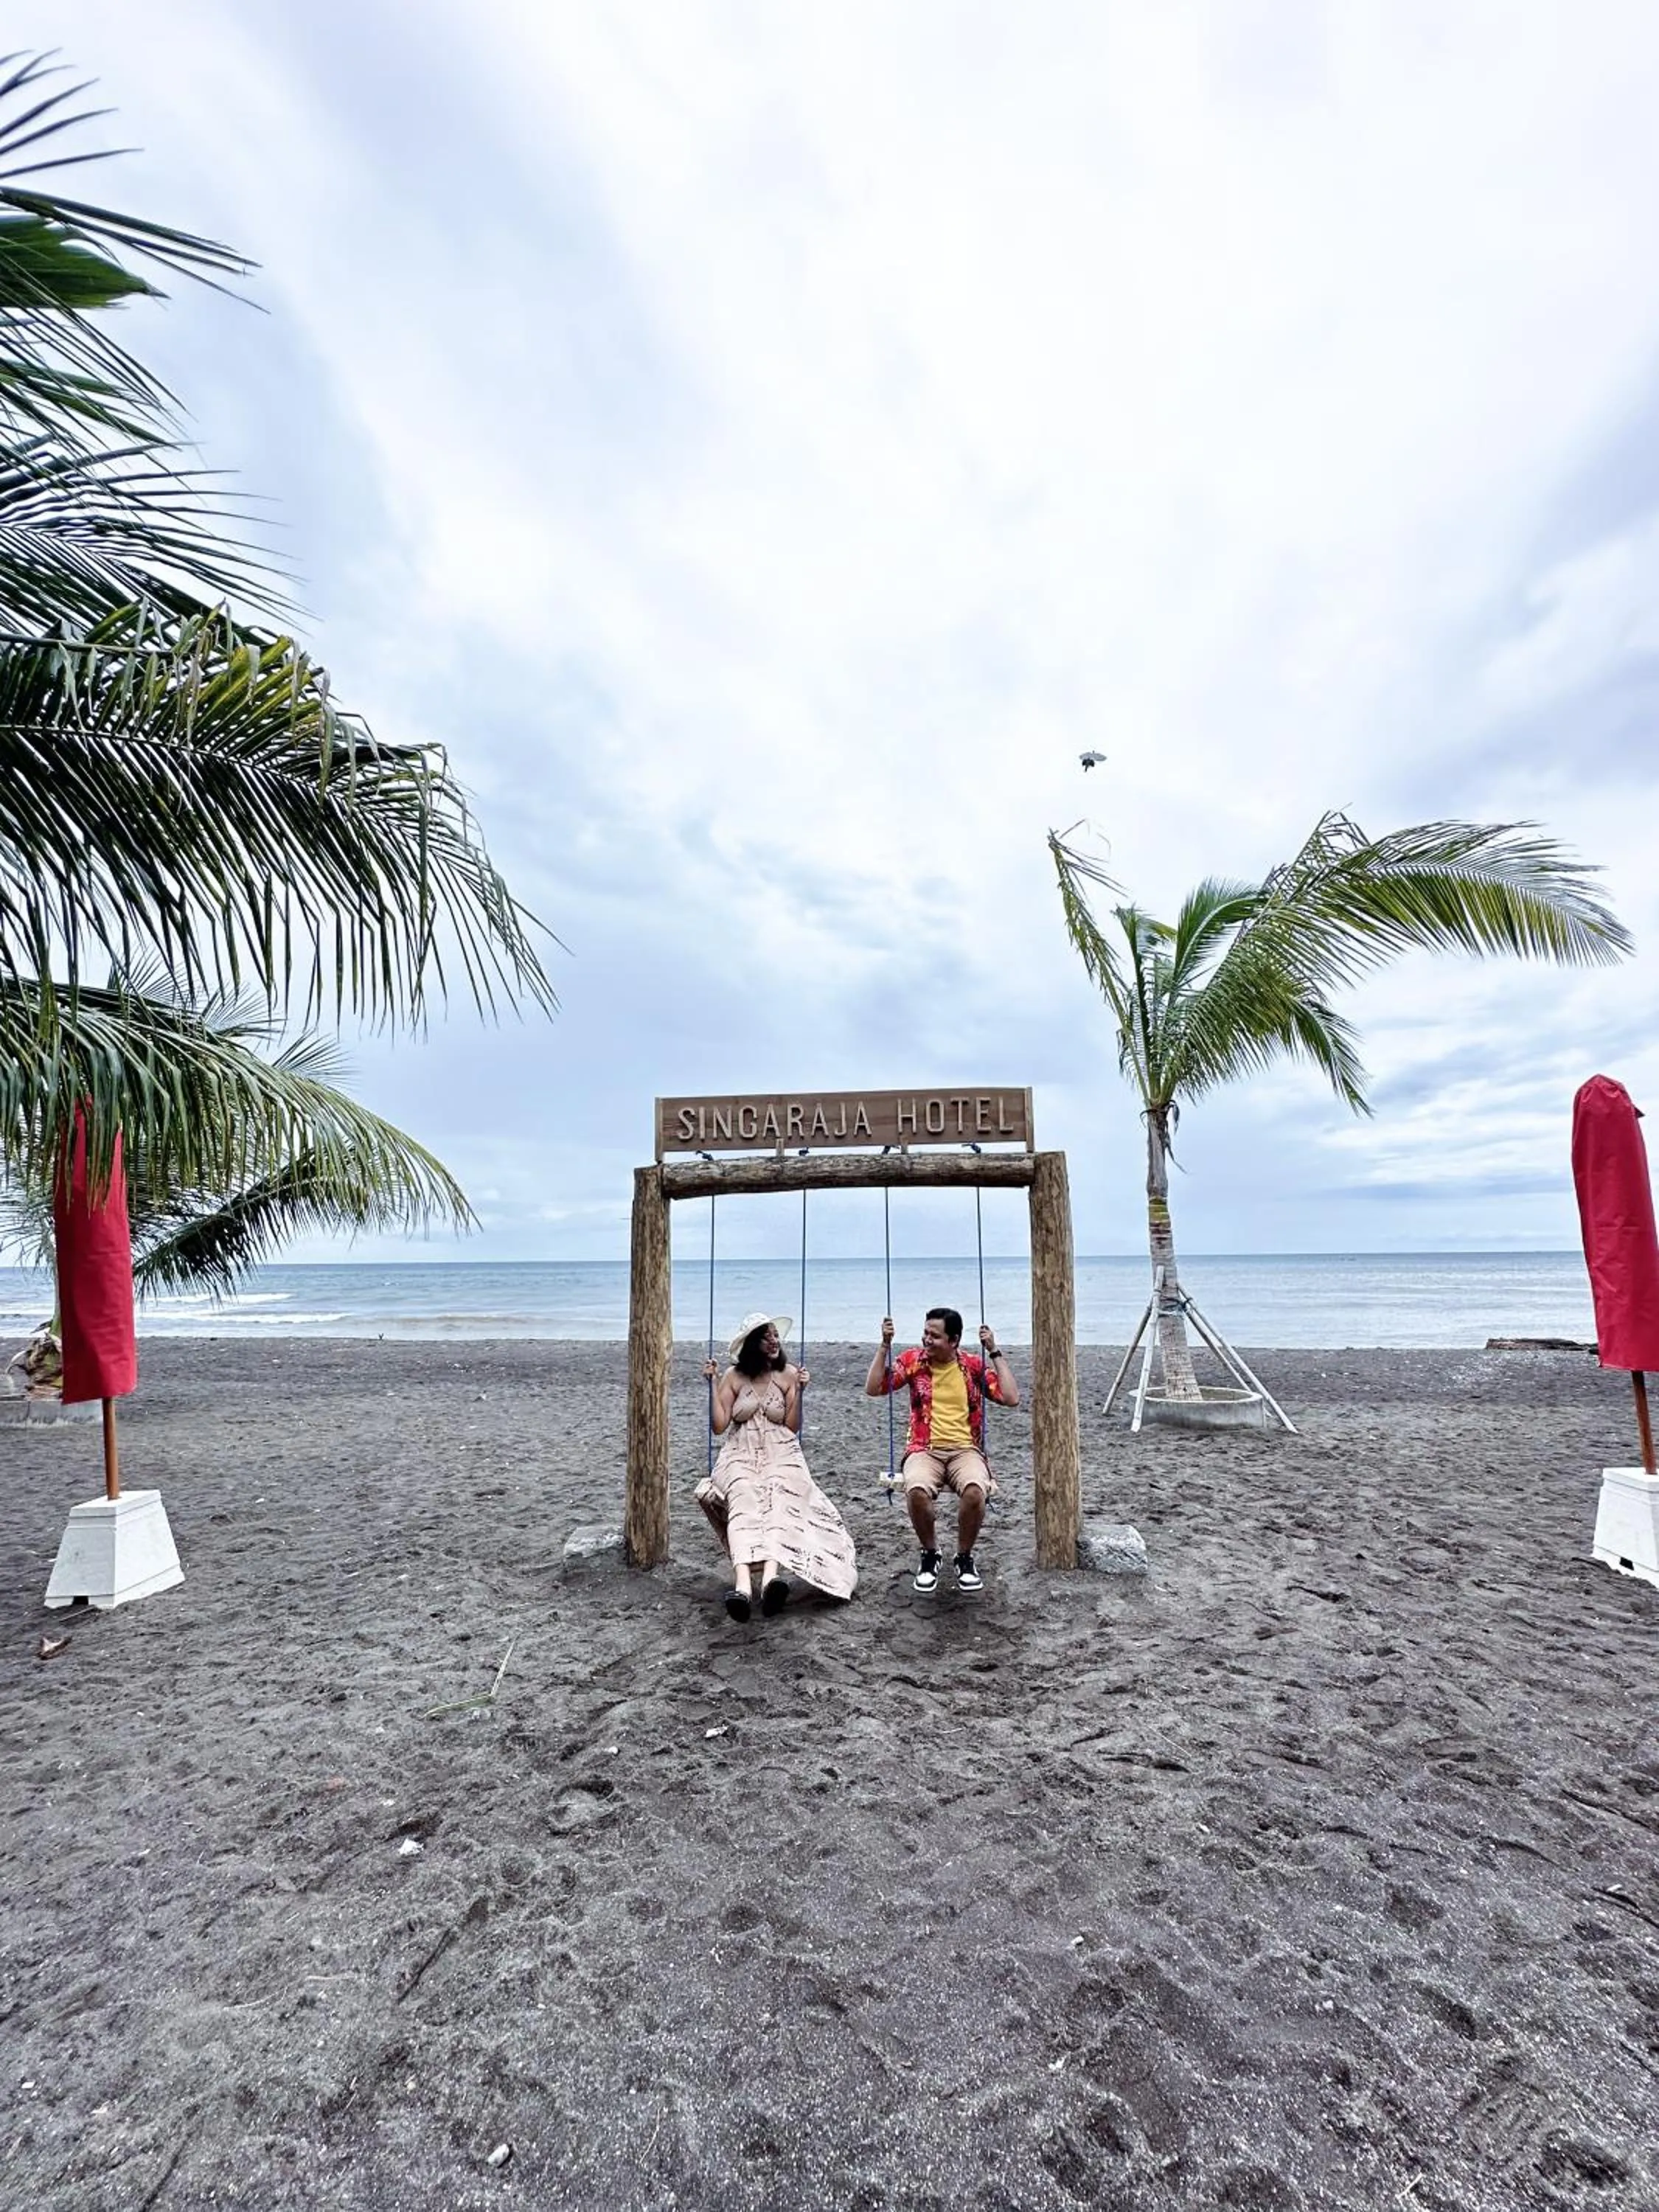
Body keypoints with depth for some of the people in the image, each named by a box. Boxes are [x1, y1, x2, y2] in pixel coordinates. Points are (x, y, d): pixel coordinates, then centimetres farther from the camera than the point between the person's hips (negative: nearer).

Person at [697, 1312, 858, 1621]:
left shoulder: (789, 1375, 7)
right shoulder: (733, 1376, 8)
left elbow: (793, 1428, 5)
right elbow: (719, 1426, 2)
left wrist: (799, 1392, -7)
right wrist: (712, 1384, -3)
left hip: (781, 1455, 0)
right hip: (741, 1456, 0)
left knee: (780, 1500, -33)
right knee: (744, 1501, -33)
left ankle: (771, 1576, -55)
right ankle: (742, 1584, -53)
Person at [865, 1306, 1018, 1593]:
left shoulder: (975, 1364, 4)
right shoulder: (913, 1359, 4)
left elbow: (1011, 1398, -4)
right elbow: (873, 1389, -1)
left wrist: (994, 1351, -6)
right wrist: (885, 1345, -8)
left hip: (965, 1449, 0)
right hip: (924, 1450, 0)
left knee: (975, 1491, -34)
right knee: (917, 1491, -35)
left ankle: (964, 1557, -3)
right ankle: (930, 1554, -2)